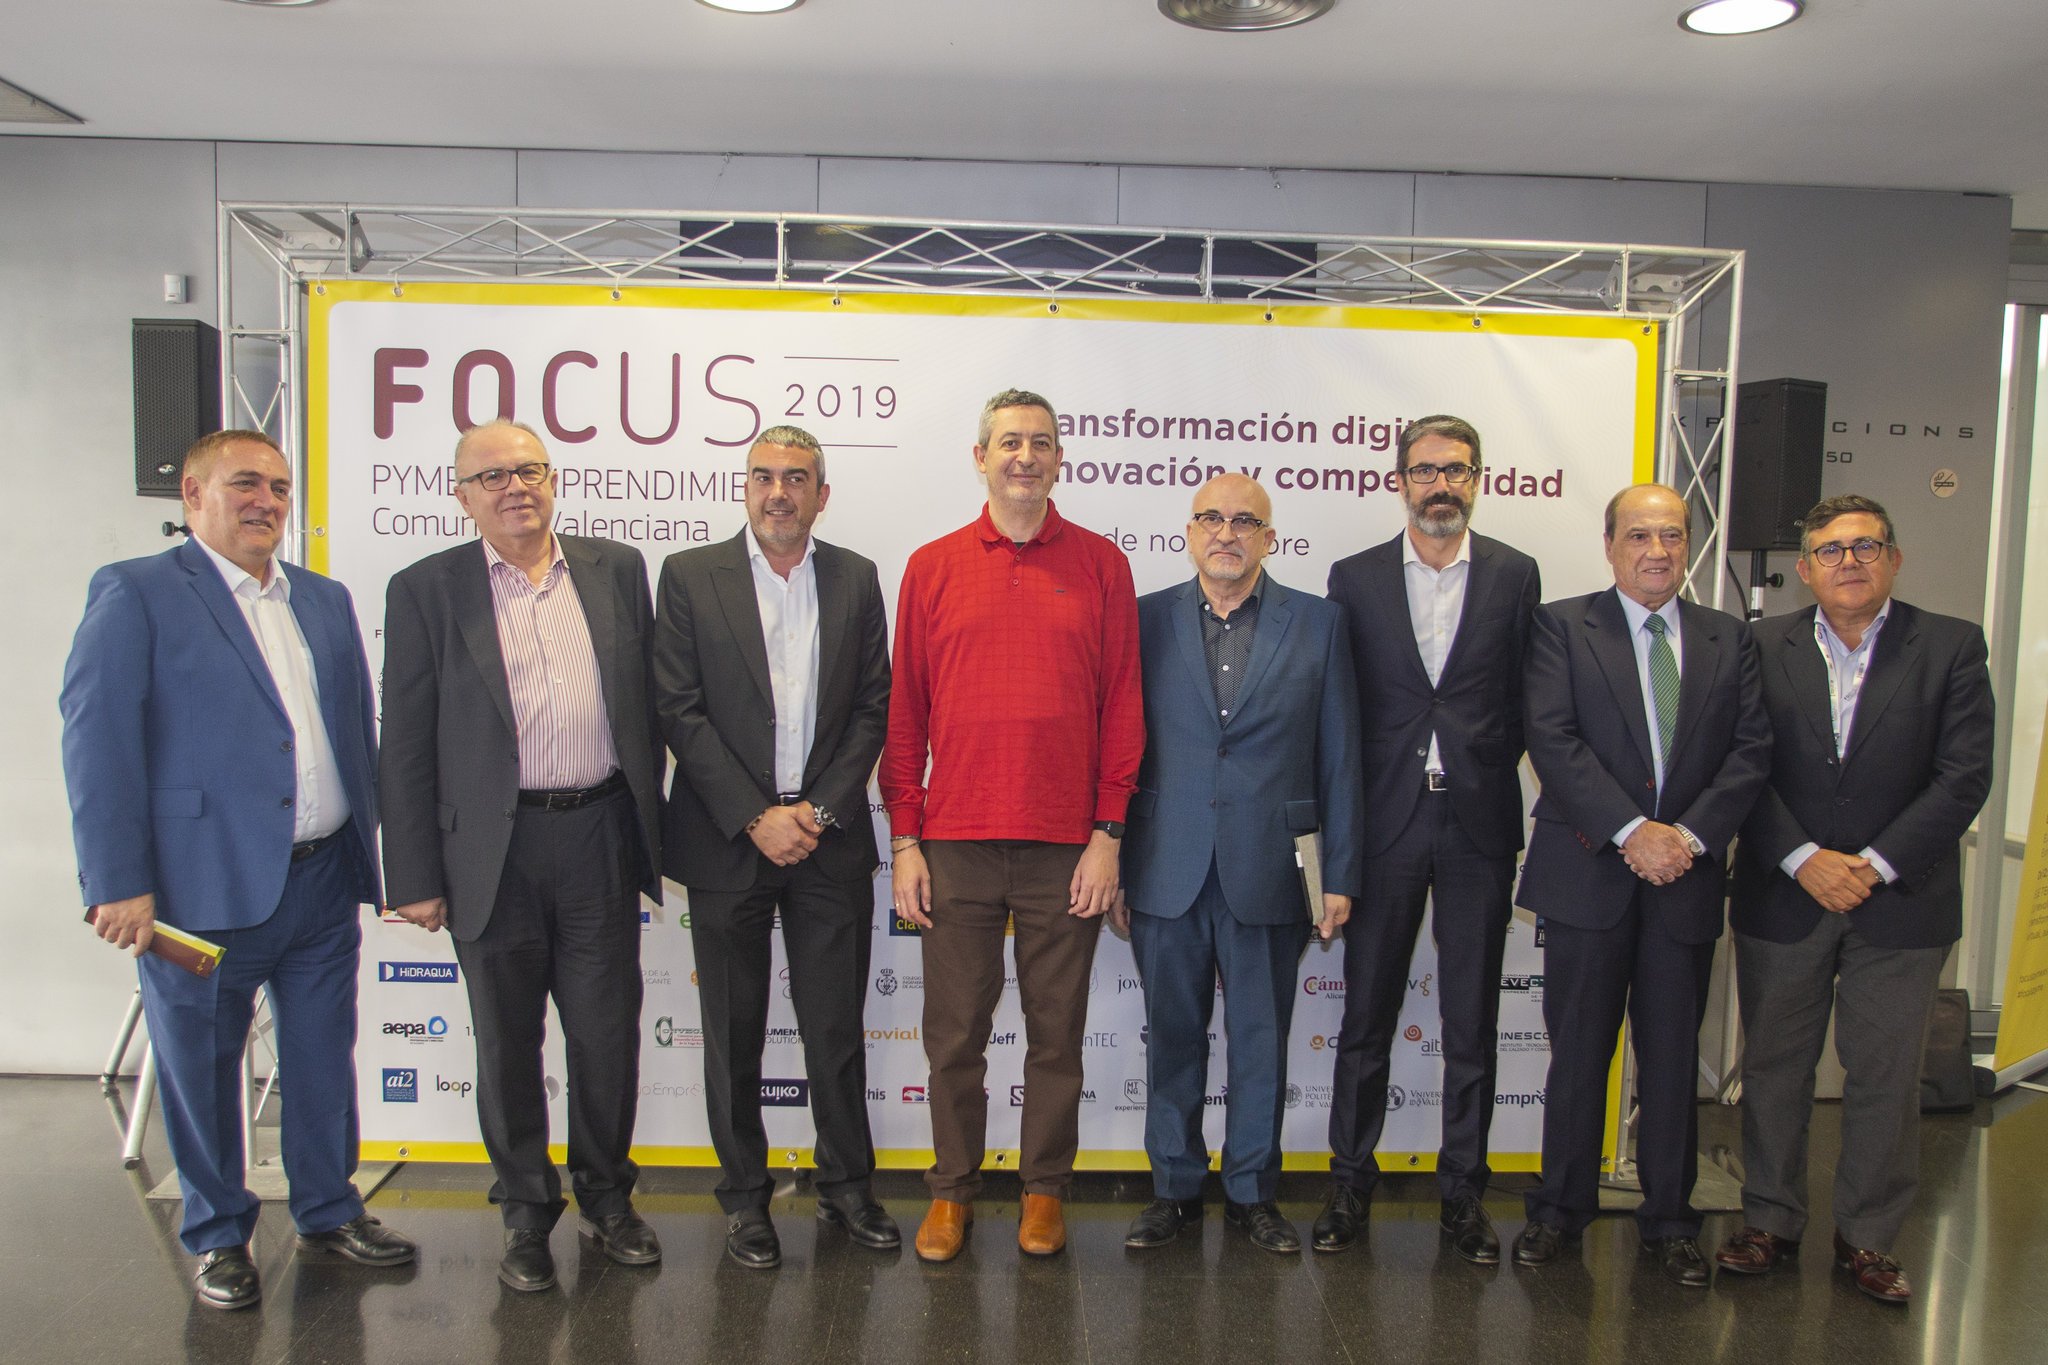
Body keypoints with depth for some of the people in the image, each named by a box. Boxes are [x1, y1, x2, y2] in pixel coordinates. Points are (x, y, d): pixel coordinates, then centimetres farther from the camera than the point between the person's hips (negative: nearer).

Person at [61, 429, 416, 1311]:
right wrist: (119, 884, -15)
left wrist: (366, 843, 11)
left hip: (324, 880, 5)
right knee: (201, 1070, 11)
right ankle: (217, 1237, 31)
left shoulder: (326, 600, 12)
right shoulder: (134, 594, -5)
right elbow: (98, 744, -11)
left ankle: (328, 1212, 35)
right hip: (206, 888, -5)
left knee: (324, 1057, 16)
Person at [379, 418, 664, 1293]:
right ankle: (526, 1213, 30)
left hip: (600, 837, 2)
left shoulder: (617, 570, 7)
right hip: (491, 851, -1)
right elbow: (406, 747, -1)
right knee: (507, 1045, 11)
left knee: (608, 1033, 9)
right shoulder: (425, 590, 1)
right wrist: (415, 877, -4)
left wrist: (647, 825, 8)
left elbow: (647, 705, 10)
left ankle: (607, 1196, 31)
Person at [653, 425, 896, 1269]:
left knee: (837, 1026, 9)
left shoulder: (855, 579, 6)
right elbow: (680, 711, -5)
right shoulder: (690, 576, 0)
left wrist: (821, 810, -7)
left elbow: (872, 708, 4)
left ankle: (846, 1184, 27)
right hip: (726, 841, -1)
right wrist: (755, 818, -11)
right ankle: (745, 1195, 26)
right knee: (734, 1031, 9)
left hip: (831, 840, 1)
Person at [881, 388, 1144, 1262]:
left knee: (1057, 1033, 10)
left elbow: (1123, 707, 3)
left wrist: (1108, 834, -3)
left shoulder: (1100, 565, 4)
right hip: (956, 843, 1)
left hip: (1066, 846, 0)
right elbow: (905, 713, 7)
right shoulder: (933, 568, 6)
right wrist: (904, 840, 2)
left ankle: (1045, 1188, 27)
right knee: (954, 1033, 8)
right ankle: (952, 1189, 26)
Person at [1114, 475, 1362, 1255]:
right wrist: (1112, 868, 2)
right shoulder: (1147, 619, 4)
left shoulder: (1317, 624, 4)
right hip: (1167, 871, 1)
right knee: (1172, 1037, 10)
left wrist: (1341, 874, 1)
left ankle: (1252, 1192, 27)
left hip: (1267, 870, 0)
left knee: (1262, 1041, 10)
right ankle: (1175, 1189, 27)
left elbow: (1338, 759, 4)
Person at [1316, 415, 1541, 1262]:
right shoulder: (1356, 578, 4)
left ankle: (1463, 1191, 22)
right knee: (1366, 1014, 7)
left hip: (1478, 824, 1)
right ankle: (1351, 1183, 21)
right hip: (1385, 822, 0)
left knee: (1472, 1020, 8)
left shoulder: (1514, 575, 5)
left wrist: (1484, 778, -1)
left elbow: (1525, 698, 6)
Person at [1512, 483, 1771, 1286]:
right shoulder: (1563, 626, 0)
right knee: (1578, 1050, 7)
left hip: (1688, 874, 3)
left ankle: (1669, 1220, 26)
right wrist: (1631, 831, -18)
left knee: (1673, 1054, 11)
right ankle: (1562, 1207, 23)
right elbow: (1551, 738, -11)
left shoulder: (1730, 640, 10)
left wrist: (1691, 835, -12)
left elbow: (1751, 749, 2)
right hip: (1589, 871, -2)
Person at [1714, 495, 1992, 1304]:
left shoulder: (1951, 648, 0)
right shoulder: (1762, 647, 2)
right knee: (1774, 1065, 10)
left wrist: (1876, 865, -14)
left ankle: (1868, 1237, 24)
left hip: (1900, 904, 0)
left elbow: (1964, 777, -6)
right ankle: (1771, 1220, 26)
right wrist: (1804, 860, -14)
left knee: (1885, 1077, 7)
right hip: (1781, 897, 1)